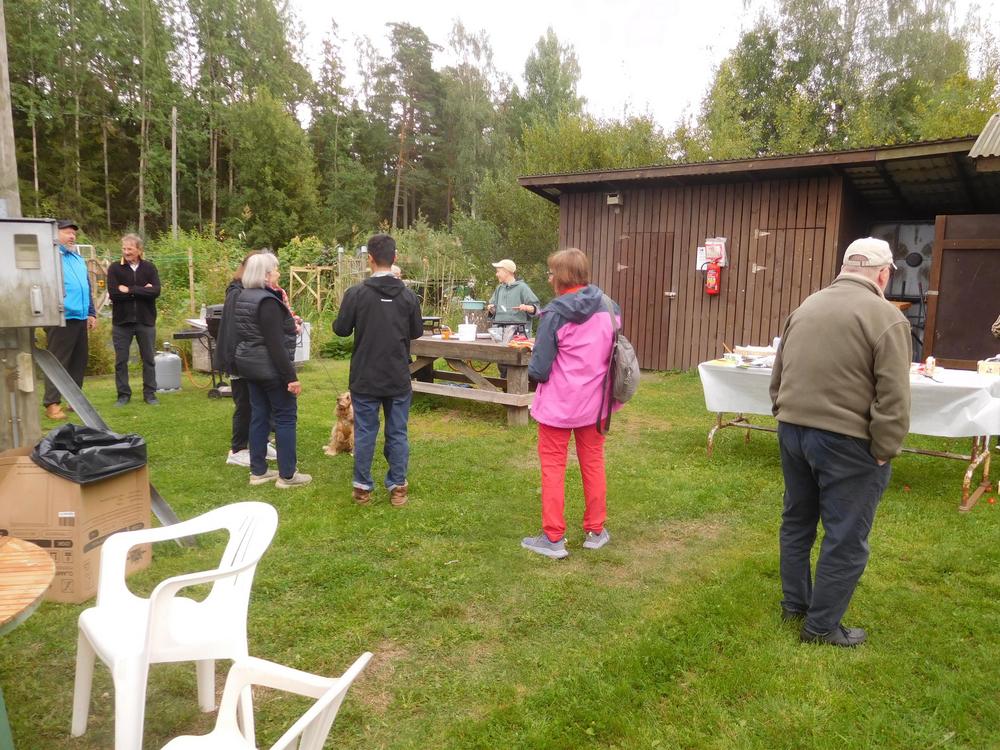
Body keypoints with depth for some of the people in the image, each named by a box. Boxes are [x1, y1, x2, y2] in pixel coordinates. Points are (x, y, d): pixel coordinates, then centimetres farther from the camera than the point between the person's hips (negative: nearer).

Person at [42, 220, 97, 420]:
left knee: (79, 360, 12)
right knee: (58, 361, -6)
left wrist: (91, 313, 21)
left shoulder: (78, 259, 19)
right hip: (61, 319, -8)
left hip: (81, 319, 8)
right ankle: (52, 404, -2)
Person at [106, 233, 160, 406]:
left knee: (149, 360, 7)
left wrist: (130, 290, -14)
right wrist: (142, 290, -14)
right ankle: (123, 394, 17)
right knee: (121, 361, 6)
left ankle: (150, 393, 17)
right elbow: (113, 293, -14)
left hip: (146, 321, 1)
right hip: (121, 322, 0)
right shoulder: (114, 268, -2)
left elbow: (156, 291, -13)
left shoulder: (149, 268, 1)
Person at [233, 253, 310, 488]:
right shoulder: (267, 301, -20)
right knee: (286, 416, -1)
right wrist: (291, 376, -23)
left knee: (259, 415, 13)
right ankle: (287, 475, 4)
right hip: (270, 368, -9)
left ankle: (258, 471, 19)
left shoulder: (243, 298, 10)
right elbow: (275, 344, -24)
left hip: (249, 365, 9)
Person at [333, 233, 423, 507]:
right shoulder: (408, 295, -4)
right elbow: (417, 332, 5)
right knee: (397, 433, 9)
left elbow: (341, 329, -4)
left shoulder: (356, 293, -11)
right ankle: (398, 487, 15)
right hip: (398, 378, 1)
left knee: (364, 433, 8)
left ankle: (362, 488, 17)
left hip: (365, 378, -1)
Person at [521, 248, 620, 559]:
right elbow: (615, 352, 10)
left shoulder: (555, 314, -18)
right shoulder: (608, 306, -3)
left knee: (553, 467, 7)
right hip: (594, 402, 5)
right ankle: (595, 531, 27)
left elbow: (539, 370, -16)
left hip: (558, 404, -5)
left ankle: (553, 538, 13)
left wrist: (533, 368, 5)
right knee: (593, 463, 16)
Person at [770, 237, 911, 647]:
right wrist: (884, 451, -6)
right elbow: (893, 398, -15)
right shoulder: (886, 317, -11)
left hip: (792, 429, 7)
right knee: (844, 538, 7)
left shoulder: (806, 306, 9)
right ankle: (822, 626, 17)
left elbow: (778, 374, 15)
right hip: (846, 441, -7)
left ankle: (793, 603, 33)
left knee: (796, 521, 20)